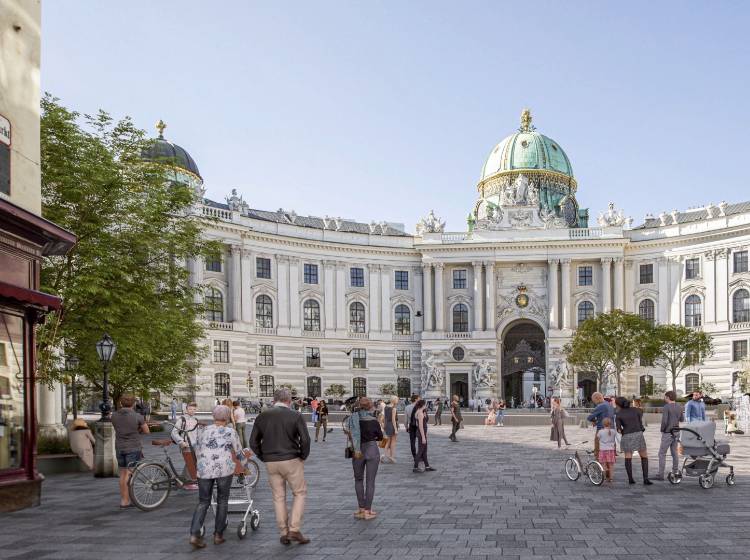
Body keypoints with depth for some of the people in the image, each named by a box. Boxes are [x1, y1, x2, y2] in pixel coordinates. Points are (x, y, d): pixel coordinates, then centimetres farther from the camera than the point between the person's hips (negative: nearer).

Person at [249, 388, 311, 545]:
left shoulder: (262, 416, 4)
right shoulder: (295, 416, -7)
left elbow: (253, 442, 6)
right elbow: (305, 439, -14)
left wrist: (264, 458, 12)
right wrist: (303, 456, 1)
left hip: (270, 463, 3)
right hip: (291, 461, -3)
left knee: (278, 497, 12)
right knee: (299, 493, 10)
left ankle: (283, 533, 15)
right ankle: (294, 529, 0)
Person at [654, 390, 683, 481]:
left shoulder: (666, 408, -16)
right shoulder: (679, 407, 5)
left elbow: (664, 421, -21)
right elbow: (682, 419, 18)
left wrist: (661, 429, -4)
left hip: (667, 433, -7)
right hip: (676, 432, 7)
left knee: (662, 454, -3)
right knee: (674, 453, 13)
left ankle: (660, 474, -5)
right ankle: (675, 473, 16)